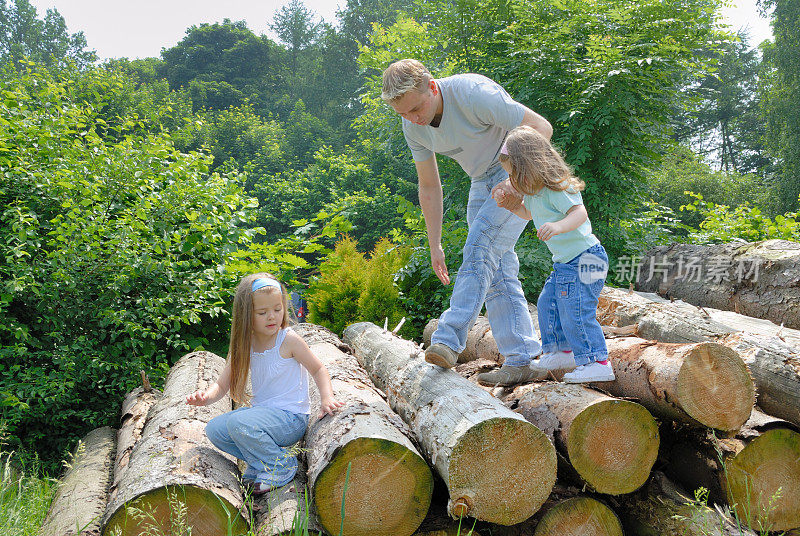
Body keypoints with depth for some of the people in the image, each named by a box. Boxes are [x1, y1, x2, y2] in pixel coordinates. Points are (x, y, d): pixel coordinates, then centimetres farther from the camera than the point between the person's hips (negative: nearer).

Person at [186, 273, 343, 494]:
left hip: (291, 417, -7)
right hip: (262, 412, 7)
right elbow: (222, 384, 4)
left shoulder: (289, 340, -12)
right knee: (214, 429, -4)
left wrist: (327, 398, -20)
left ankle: (281, 465, -7)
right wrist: (206, 396, -19)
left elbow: (318, 370, -3)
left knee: (239, 423, -28)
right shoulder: (245, 345, 2)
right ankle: (260, 462, 7)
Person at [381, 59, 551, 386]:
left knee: (479, 247, -23)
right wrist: (435, 246, 2)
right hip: (483, 183, 7)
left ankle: (448, 339, -25)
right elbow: (429, 187, 2)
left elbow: (541, 128, -25)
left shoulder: (473, 94, -29)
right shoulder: (413, 126, -7)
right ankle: (521, 360, 6)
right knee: (498, 268, 2)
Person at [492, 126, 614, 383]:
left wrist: (558, 226, -49)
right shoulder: (534, 192, 10)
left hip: (583, 258, -11)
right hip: (564, 262, 11)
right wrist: (507, 202, 11)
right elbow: (528, 213, 29)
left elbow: (580, 213, -30)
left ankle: (598, 363, -5)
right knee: (548, 304, 15)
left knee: (576, 312, -13)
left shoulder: (557, 189, -20)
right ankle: (563, 352, 28)